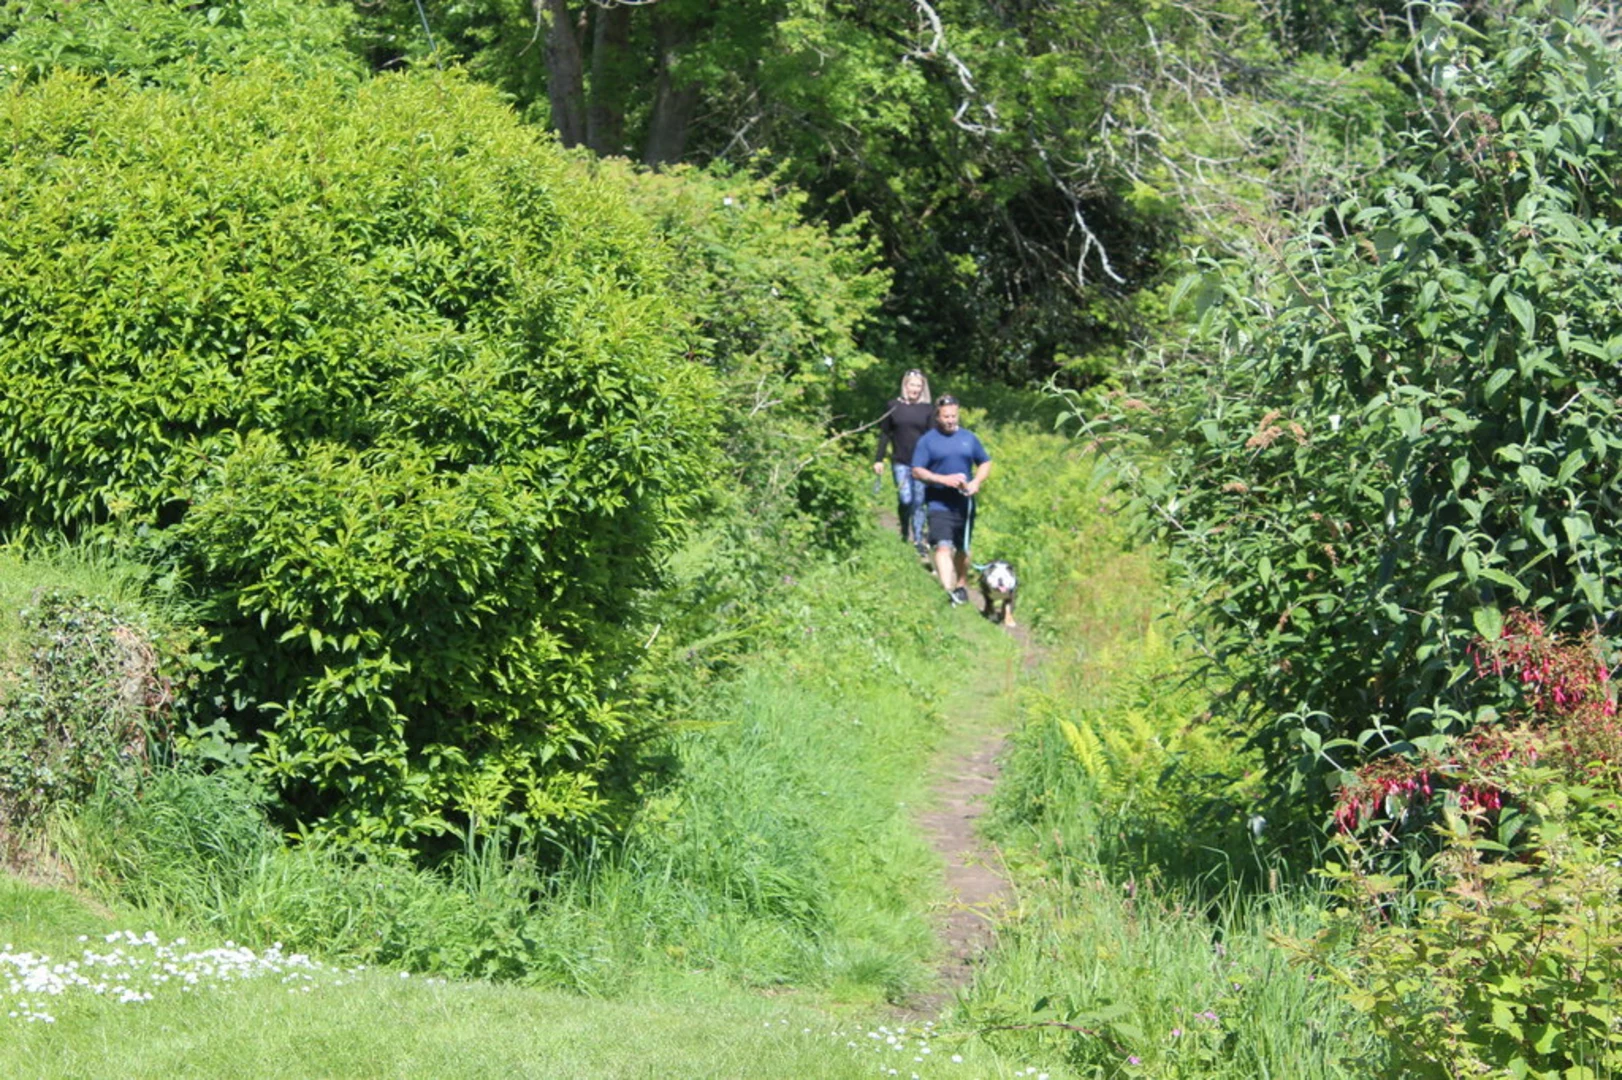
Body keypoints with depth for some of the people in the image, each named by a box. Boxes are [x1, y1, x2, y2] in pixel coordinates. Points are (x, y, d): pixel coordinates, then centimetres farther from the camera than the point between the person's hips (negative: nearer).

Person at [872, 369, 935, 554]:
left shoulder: (928, 409, 5)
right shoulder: (893, 406, 4)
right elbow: (884, 435, 8)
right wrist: (878, 459, 4)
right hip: (900, 462, -1)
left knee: (918, 502, 3)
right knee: (905, 499, -12)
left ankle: (918, 541, 12)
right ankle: (904, 535, 11)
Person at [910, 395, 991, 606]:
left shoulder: (968, 438, 8)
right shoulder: (927, 440, -2)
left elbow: (985, 463, 15)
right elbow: (917, 470, -6)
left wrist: (976, 482, -5)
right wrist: (943, 479, -19)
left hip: (964, 503, 4)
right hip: (939, 503, -4)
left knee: (963, 548, 16)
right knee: (943, 546, -19)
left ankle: (961, 585, 35)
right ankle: (948, 589, -28)